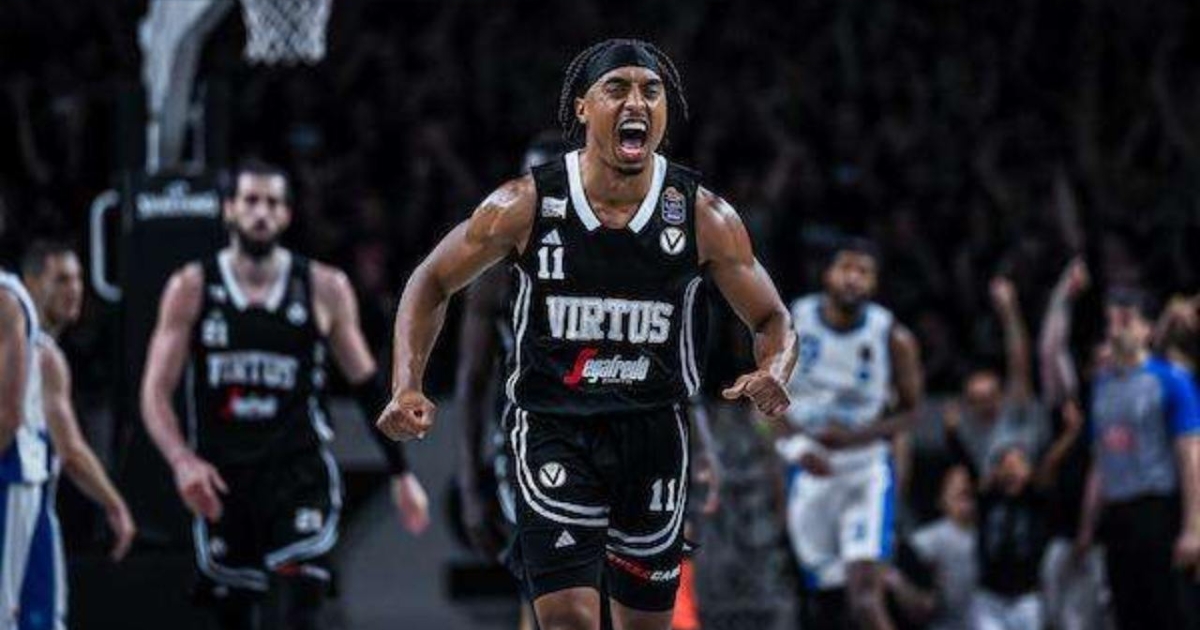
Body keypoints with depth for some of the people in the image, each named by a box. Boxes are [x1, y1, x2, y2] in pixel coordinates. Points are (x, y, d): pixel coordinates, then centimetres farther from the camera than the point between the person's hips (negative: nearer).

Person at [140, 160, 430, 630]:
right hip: (222, 483, 1)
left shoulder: (325, 290, 2)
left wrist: (401, 473, 9)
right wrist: (181, 461, -19)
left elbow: (367, 384, 11)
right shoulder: (192, 289, 2)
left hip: (300, 472, -1)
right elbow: (155, 392, -1)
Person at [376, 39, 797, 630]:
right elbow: (431, 283, 4)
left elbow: (772, 321, 5)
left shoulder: (704, 216, -6)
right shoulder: (526, 205, -9)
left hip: (653, 430, 3)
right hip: (550, 426, -3)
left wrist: (773, 374, -19)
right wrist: (407, 388, -9)